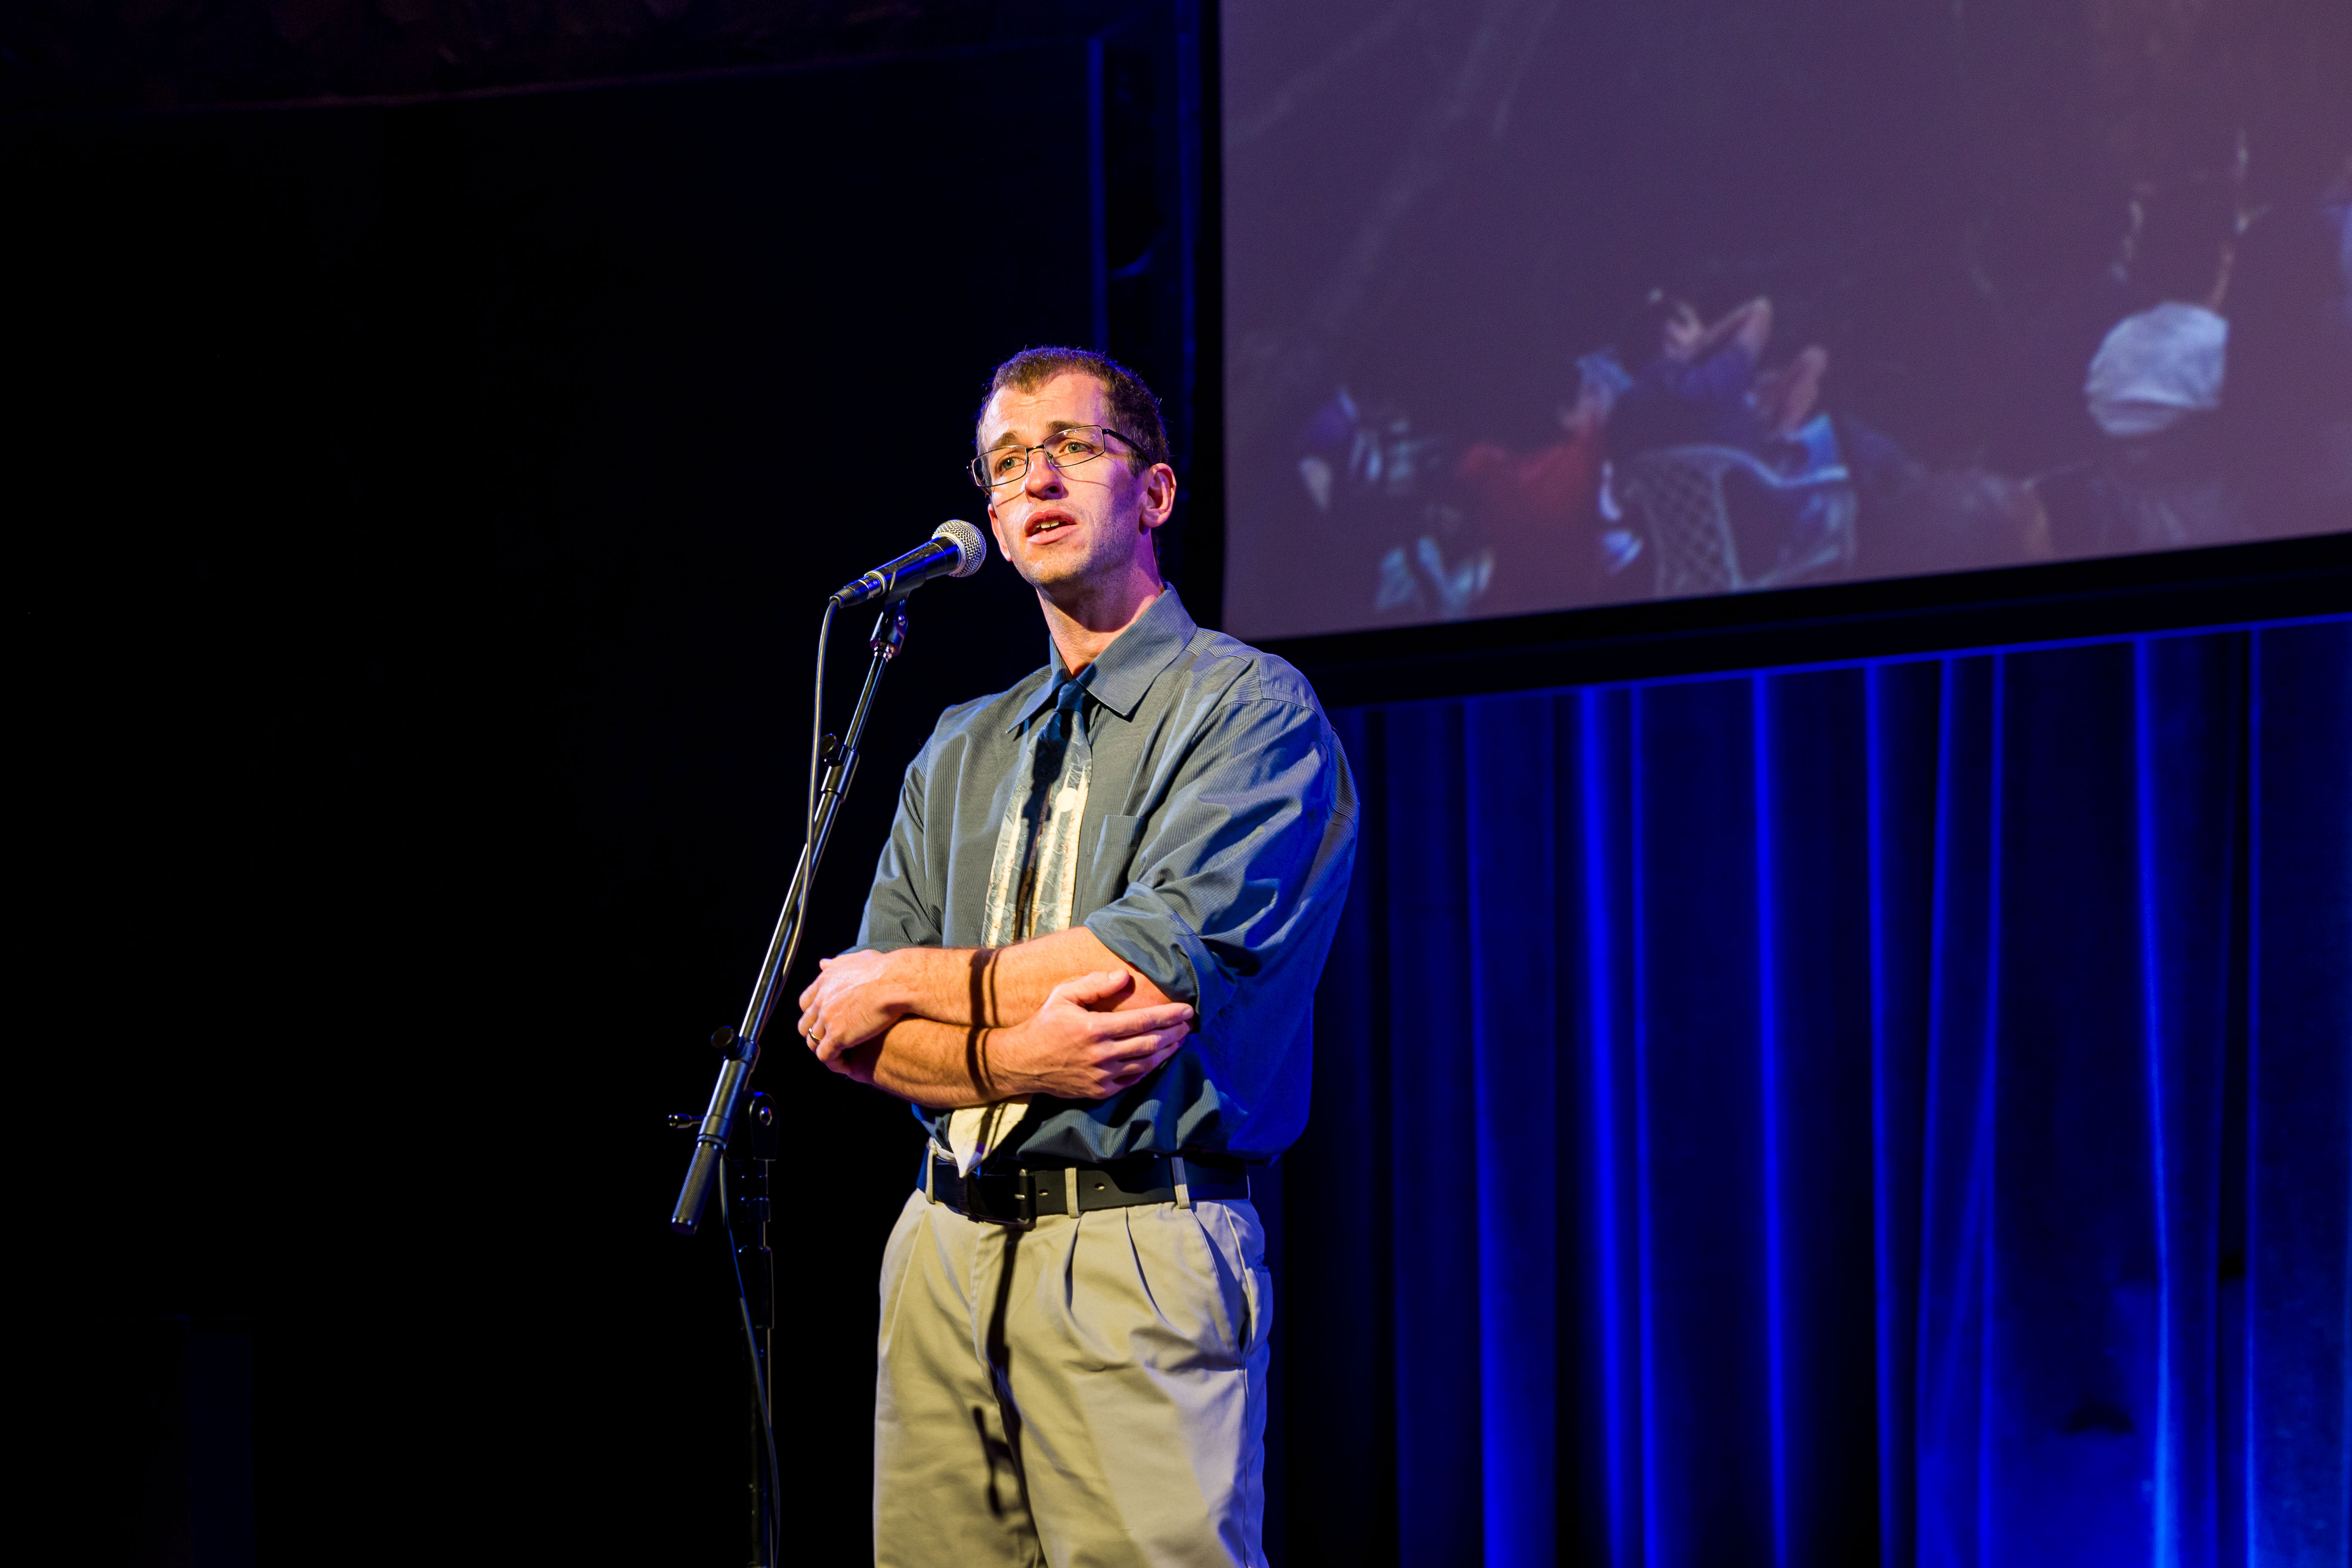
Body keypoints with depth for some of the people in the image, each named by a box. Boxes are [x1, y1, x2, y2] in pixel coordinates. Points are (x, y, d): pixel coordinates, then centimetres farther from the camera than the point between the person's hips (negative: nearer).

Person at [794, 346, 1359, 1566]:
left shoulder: (1251, 709, -1)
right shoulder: (960, 753, 19)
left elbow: (1153, 971, -14)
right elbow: (853, 1035, 11)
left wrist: (911, 984, 0)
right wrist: (1010, 1057, -11)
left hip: (1137, 1258, -6)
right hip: (945, 1259, 6)